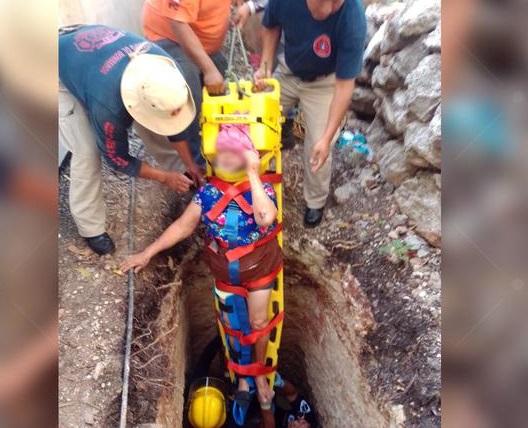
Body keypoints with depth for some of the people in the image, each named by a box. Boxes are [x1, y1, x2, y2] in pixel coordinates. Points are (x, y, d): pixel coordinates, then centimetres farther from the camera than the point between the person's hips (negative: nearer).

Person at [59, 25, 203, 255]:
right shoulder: (108, 106, -43)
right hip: (62, 73, -5)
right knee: (87, 152, -15)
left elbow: (175, 114, -12)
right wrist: (164, 177, -19)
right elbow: (118, 159, -25)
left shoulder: (164, 67, -29)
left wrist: (189, 164, -11)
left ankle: (179, 169, 25)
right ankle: (90, 227, 4)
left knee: (153, 119, 0)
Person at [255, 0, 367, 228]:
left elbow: (344, 85, -31)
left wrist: (327, 138, -34)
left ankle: (316, 201, 22)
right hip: (288, 71, 4)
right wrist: (265, 67, -17)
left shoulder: (352, 21, -37)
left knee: (318, 147, -7)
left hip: (324, 82, -3)